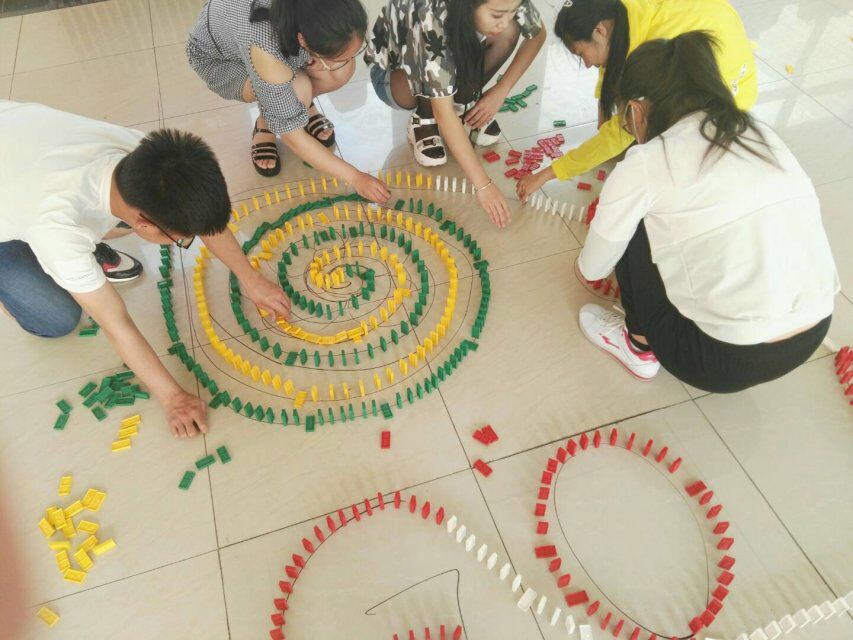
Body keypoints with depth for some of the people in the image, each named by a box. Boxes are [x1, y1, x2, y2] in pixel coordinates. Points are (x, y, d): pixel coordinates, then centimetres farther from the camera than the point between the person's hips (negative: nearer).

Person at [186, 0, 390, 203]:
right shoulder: (264, 46, -44)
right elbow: (292, 134, -35)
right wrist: (355, 177, -33)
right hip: (216, 57, -4)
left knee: (342, 71, -22)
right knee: (299, 89, -33)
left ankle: (301, 106, 8)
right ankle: (265, 126, -1)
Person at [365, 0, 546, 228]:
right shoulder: (431, 21, -40)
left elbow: (537, 34, -8)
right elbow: (443, 113, -43)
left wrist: (501, 90, -20)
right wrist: (482, 185, -46)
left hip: (454, 57, 5)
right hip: (391, 70, -5)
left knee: (510, 32, -21)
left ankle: (463, 101, 0)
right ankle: (424, 120, -6)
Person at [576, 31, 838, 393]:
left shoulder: (644, 164, -9)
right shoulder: (761, 135, 8)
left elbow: (593, 268, 3)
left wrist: (582, 266, 29)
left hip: (731, 361, -6)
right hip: (814, 334, 7)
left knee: (636, 226, 6)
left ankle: (641, 345, 19)